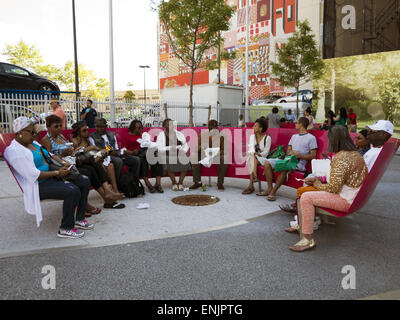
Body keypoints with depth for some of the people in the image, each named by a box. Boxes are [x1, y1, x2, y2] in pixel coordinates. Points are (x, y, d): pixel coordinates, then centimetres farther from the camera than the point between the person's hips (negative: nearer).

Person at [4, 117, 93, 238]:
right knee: (73, 191, -30)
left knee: (85, 183, 1)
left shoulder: (33, 143, 14)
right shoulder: (15, 151, -16)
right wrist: (57, 173, -18)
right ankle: (65, 229, -17)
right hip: (38, 186, -10)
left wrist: (63, 165, 3)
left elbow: (49, 156, 22)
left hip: (51, 177, 10)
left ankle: (79, 219, 7)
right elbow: (33, 175, -23)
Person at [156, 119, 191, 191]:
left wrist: (183, 150, -16)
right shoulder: (161, 135, 5)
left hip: (179, 155, 2)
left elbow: (185, 144, 6)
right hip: (166, 155, -2)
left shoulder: (179, 134, 14)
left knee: (185, 160, -28)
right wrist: (170, 148, -20)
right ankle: (174, 182, -19)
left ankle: (180, 182, -19)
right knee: (168, 162, -34)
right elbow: (159, 148, -9)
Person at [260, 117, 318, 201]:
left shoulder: (311, 138, 2)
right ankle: (270, 188, -14)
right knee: (267, 162, -12)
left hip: (299, 163, -7)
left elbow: (313, 156, -5)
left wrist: (300, 155, -20)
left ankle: (273, 191, -29)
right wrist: (290, 153, -4)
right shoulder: (294, 136, 25)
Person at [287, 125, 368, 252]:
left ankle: (308, 239, -16)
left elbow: (333, 188, -24)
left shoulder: (341, 157, -24)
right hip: (351, 195, 11)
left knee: (306, 198, -21)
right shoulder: (354, 153, 9)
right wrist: (318, 179, 8)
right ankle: (301, 226, 26)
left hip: (345, 200, -11)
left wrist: (317, 184, -5)